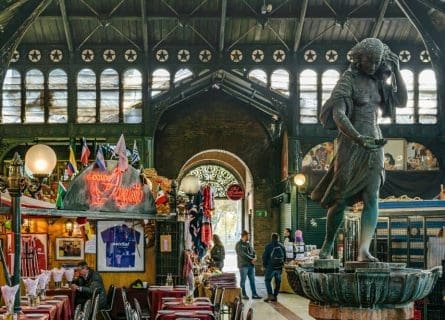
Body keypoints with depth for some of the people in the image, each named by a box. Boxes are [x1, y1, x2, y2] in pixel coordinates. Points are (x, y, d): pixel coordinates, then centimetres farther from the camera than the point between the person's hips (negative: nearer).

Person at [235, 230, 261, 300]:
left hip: (251, 265, 7)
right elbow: (243, 254, -15)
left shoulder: (248, 244, 17)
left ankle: (254, 294, 8)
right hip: (243, 265, -7)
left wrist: (254, 258, -9)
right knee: (243, 281, 0)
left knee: (252, 280, 5)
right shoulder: (239, 244, -6)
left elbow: (253, 252, 12)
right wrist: (251, 259, -14)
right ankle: (244, 295, 7)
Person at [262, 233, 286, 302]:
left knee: (267, 280, 4)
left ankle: (270, 295, -10)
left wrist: (264, 265, 7)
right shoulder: (282, 246, 7)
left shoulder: (268, 246, -6)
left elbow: (265, 256, -5)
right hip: (279, 267, 4)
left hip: (271, 267, -4)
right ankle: (275, 296, 11)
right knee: (277, 282, 11)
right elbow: (284, 257, 13)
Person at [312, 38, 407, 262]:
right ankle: (328, 243, 21)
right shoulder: (348, 79, -8)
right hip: (351, 143, -6)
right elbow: (338, 114, -19)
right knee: (341, 198, 0)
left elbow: (401, 101, 12)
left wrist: (396, 71, 3)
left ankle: (364, 250, -14)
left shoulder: (377, 81, 11)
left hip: (374, 143, 6)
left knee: (372, 197, -9)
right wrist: (358, 138, -32)